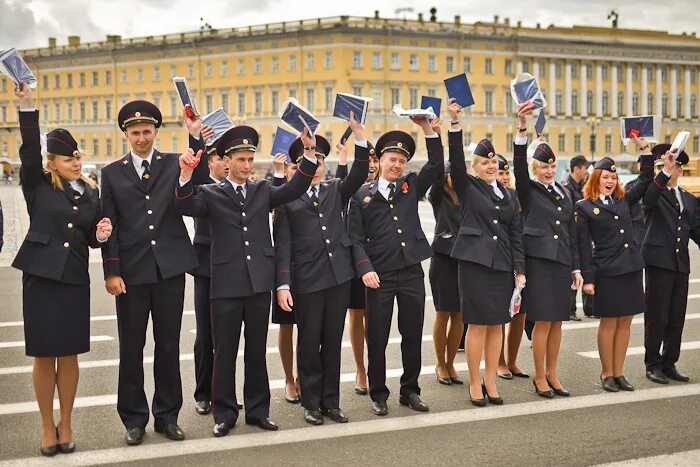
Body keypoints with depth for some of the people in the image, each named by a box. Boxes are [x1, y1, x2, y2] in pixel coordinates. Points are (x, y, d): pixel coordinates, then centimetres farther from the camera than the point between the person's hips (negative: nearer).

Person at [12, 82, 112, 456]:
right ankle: (47, 427, 14)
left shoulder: (91, 192, 8)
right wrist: (27, 107, -26)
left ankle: (66, 425, 18)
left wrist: (101, 234, -9)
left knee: (69, 355, 7)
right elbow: (29, 151, -16)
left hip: (75, 278, 3)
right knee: (44, 356, 3)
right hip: (41, 275, -3)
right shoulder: (38, 186, -1)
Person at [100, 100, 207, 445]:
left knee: (169, 346, 8)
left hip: (170, 269, 0)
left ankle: (167, 416, 19)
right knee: (130, 348, 5)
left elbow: (200, 179, -11)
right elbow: (109, 226, 2)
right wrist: (111, 271, -5)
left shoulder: (175, 164, 8)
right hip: (131, 271, 0)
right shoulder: (112, 173, 6)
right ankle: (134, 419, 16)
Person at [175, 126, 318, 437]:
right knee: (224, 353, 4)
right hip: (226, 284, -3)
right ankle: (224, 414, 13)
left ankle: (258, 410, 21)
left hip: (259, 282, 3)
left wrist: (309, 154, -9)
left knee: (257, 351, 11)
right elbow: (186, 208, -13)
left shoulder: (263, 191, 12)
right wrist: (186, 175, -29)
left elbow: (295, 189, 2)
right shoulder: (211, 194, 3)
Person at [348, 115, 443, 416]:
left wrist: (426, 126, -5)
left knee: (413, 335, 9)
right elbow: (356, 238, -1)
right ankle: (378, 395, 15)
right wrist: (365, 269, -14)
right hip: (379, 276, -3)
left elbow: (436, 164, 1)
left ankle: (410, 391, 22)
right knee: (377, 338, 2)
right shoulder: (363, 195, 3)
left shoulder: (411, 187, 11)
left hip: (411, 272, 3)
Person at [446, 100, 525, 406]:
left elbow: (516, 234, 13)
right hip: (475, 262, -4)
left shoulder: (509, 195, 14)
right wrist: (454, 124, -25)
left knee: (497, 324, 7)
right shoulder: (468, 187, 3)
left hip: (502, 265, 4)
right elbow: (455, 160, -14)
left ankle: (491, 382, 15)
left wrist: (520, 270, 6)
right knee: (477, 324, -3)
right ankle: (475, 383, 6)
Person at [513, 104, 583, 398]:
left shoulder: (564, 194, 15)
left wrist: (576, 268, 11)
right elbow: (518, 165, -19)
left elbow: (571, 234, 16)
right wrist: (522, 129, -31)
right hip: (538, 261, -5)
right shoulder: (528, 190, 0)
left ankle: (552, 374, 18)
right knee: (543, 321, -5)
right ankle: (540, 377, 6)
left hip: (562, 263, 5)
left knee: (557, 321, 8)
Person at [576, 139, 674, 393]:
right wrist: (588, 278, -10)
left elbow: (645, 180, 18)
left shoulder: (623, 200, 11)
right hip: (607, 272, -5)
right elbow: (584, 245, -5)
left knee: (625, 322, 7)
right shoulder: (584, 207, -2)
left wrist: (644, 147, 9)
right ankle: (607, 374, 12)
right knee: (609, 323, 1)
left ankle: (618, 373, 14)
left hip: (632, 268, 5)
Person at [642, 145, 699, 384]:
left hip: (681, 264, 5)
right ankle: (653, 364, 8)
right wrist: (661, 174, -33)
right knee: (656, 316, -2)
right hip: (658, 261, -5)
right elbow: (649, 197, -24)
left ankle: (669, 363, 19)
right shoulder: (652, 193, 0)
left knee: (677, 318, 8)